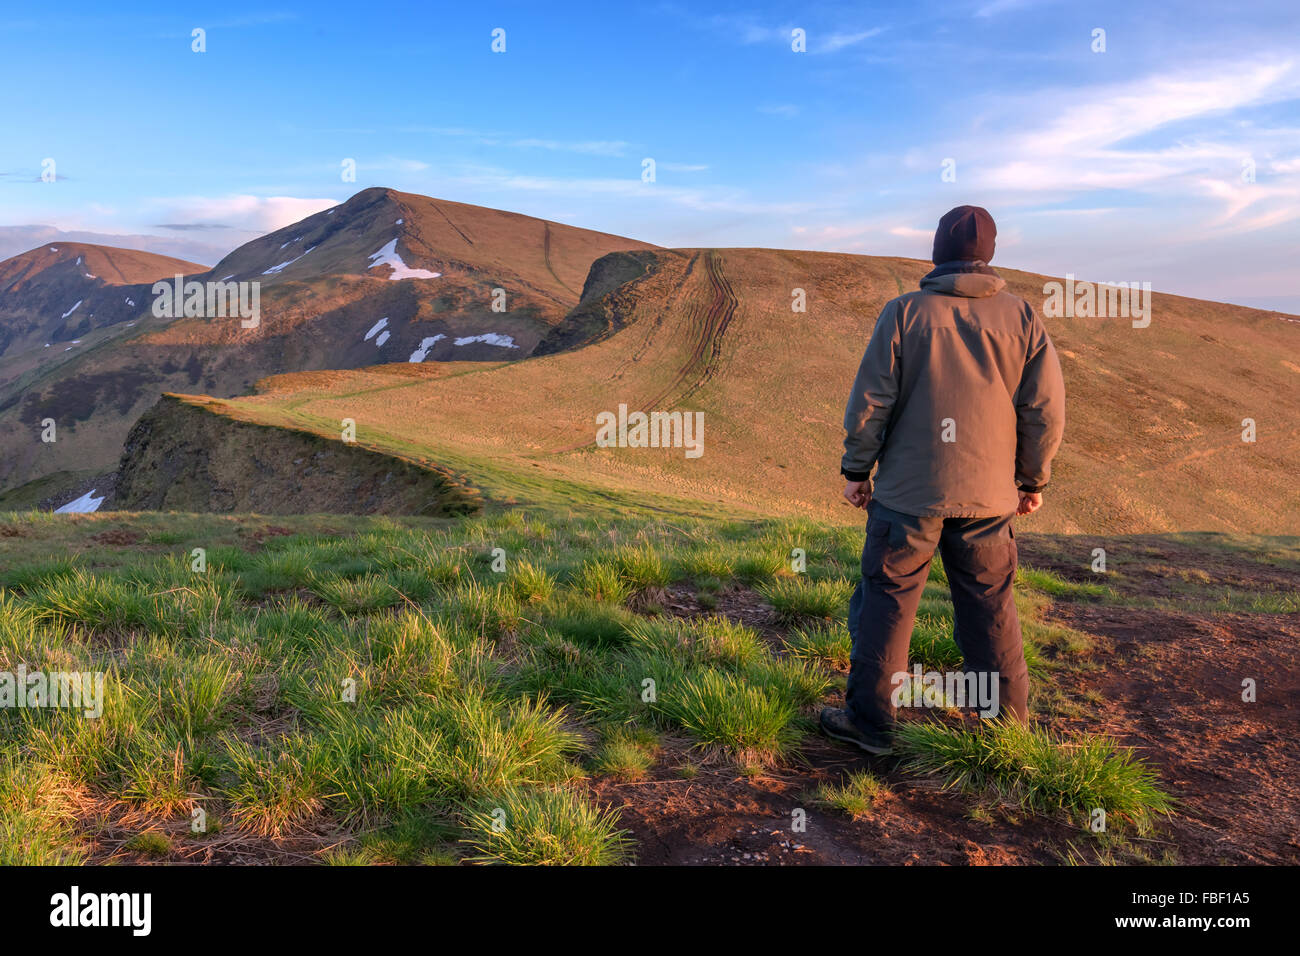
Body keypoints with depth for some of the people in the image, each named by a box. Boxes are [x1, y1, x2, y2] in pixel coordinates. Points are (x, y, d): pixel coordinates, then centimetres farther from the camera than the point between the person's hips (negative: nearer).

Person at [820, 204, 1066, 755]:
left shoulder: (904, 312, -4)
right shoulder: (1021, 317, 2)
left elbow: (869, 401, -6)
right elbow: (1046, 408, 2)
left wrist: (856, 470, 4)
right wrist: (1033, 481, 13)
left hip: (909, 492, -2)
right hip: (988, 494, 3)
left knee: (886, 602, 6)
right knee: (990, 607, 13)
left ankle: (869, 720, 13)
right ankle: (1008, 722, 24)